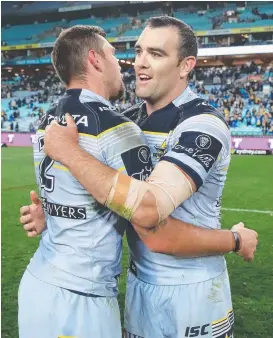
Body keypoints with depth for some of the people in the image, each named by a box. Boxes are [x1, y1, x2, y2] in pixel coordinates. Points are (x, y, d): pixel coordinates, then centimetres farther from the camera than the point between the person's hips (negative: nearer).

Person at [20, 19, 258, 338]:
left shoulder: (203, 126, -21)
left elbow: (149, 209, -34)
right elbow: (108, 192, 8)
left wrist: (69, 152, -27)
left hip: (190, 290, -6)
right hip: (139, 282, 6)